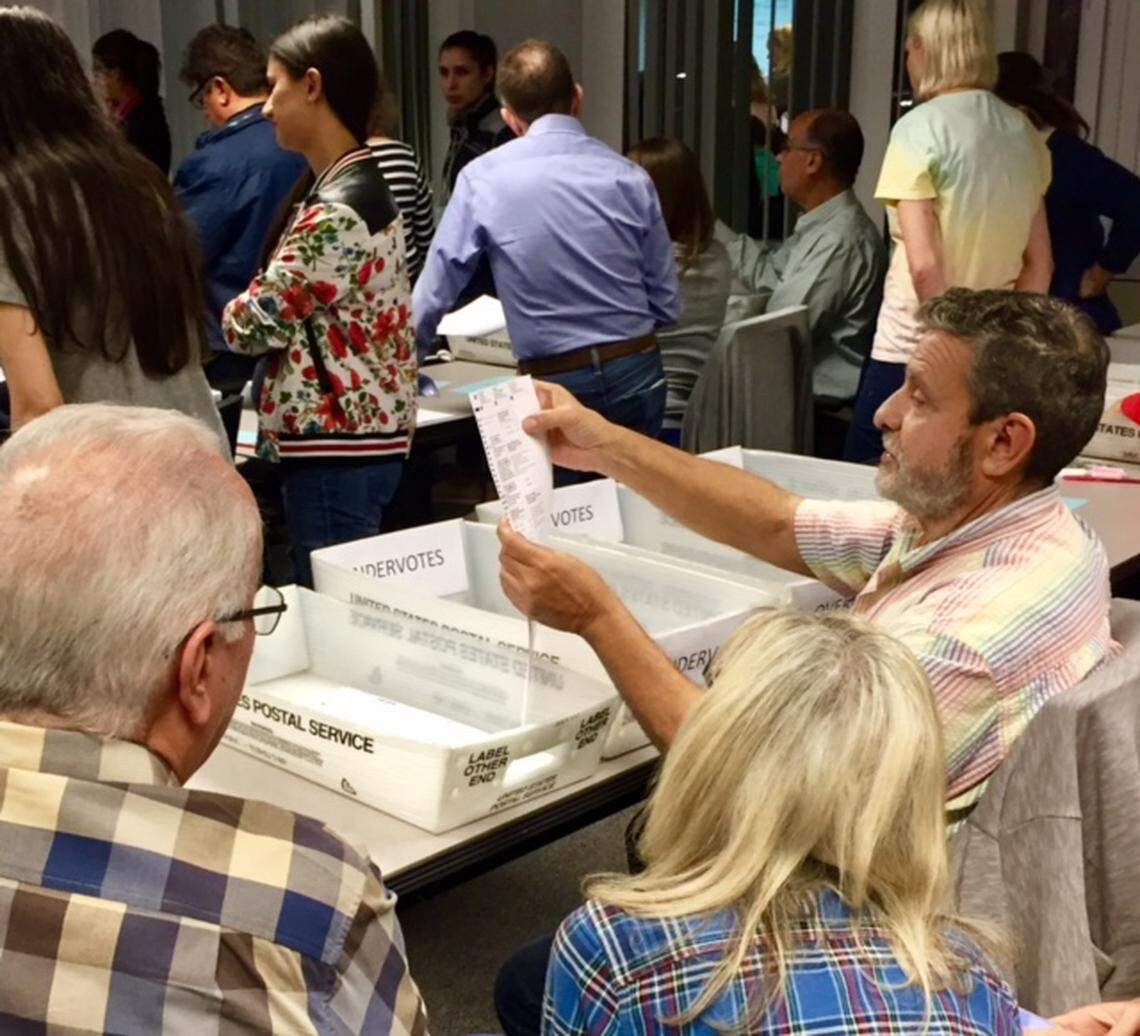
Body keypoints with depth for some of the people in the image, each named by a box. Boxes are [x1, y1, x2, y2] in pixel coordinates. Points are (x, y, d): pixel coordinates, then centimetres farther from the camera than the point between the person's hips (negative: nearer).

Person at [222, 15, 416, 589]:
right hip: (354, 439, 10)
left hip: (337, 449, -10)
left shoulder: (337, 212, -19)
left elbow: (254, 323, -14)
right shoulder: (357, 186, 13)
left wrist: (228, 311, 6)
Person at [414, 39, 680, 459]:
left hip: (556, 388, -2)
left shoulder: (482, 178, -4)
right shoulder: (630, 176, 1)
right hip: (639, 376, 3)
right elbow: (667, 304, 5)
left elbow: (433, 295, 2)